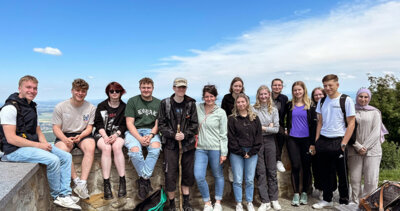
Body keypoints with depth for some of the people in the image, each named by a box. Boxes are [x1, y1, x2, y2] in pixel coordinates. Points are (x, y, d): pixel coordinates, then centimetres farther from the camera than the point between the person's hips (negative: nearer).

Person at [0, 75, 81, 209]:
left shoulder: (32, 107, 15)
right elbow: (11, 138, -20)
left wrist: (45, 143, -1)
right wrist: (38, 145, -20)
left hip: (33, 145, 9)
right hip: (16, 150, -9)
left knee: (66, 157, -2)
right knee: (53, 160, -27)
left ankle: (65, 194, -5)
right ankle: (56, 196, -5)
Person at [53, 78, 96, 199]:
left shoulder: (91, 108, 3)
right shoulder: (60, 107, -1)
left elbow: (89, 128, 2)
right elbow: (56, 128, -2)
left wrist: (80, 136, -20)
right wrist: (65, 139, -22)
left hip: (83, 135, 0)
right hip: (64, 135, 0)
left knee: (90, 148, -33)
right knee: (62, 151, -33)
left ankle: (83, 183, -33)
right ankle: (76, 181, -23)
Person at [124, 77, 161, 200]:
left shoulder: (158, 103, 11)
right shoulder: (132, 101, 5)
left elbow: (158, 124, 7)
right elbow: (129, 123, -2)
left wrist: (150, 135, -14)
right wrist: (140, 138, -17)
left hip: (151, 131, 1)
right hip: (134, 131, -1)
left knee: (155, 148, -31)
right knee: (135, 151, -31)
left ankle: (143, 180, -18)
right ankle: (146, 180, -10)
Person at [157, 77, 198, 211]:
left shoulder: (191, 104, 2)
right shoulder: (165, 103, -1)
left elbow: (195, 124, 1)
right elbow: (161, 124, -2)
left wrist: (185, 134, -13)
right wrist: (173, 134, -14)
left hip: (187, 143, 2)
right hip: (170, 144, -1)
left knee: (187, 173, 12)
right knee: (170, 175, 0)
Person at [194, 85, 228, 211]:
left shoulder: (221, 113, -2)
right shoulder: (198, 108, 3)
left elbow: (223, 134, -2)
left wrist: (224, 152, -5)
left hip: (215, 148, -1)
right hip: (200, 148, 2)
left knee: (218, 175, 10)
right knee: (198, 177, -5)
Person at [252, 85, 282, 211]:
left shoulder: (274, 110, 5)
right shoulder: (253, 109, -1)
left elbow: (276, 129, -1)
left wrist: (262, 128, -10)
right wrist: (268, 127, -8)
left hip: (269, 140, 2)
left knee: (272, 171, 7)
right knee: (260, 172, 2)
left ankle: (274, 200, 20)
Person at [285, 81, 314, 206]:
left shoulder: (310, 105, 1)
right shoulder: (289, 105, 6)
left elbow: (313, 124, 0)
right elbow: (287, 121, 18)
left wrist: (312, 142, -4)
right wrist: (287, 130, 3)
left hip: (306, 139, -1)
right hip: (293, 139, 1)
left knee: (306, 167, 6)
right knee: (295, 166, 1)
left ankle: (304, 193, 20)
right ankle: (296, 194, 11)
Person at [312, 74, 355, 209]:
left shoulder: (346, 100, -5)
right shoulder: (322, 101, 9)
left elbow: (351, 124, -7)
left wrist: (343, 143, -12)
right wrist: (317, 141, 7)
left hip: (338, 141, -4)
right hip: (323, 141, 4)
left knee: (342, 173, 6)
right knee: (326, 172, 13)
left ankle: (344, 202, 22)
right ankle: (327, 199, 27)